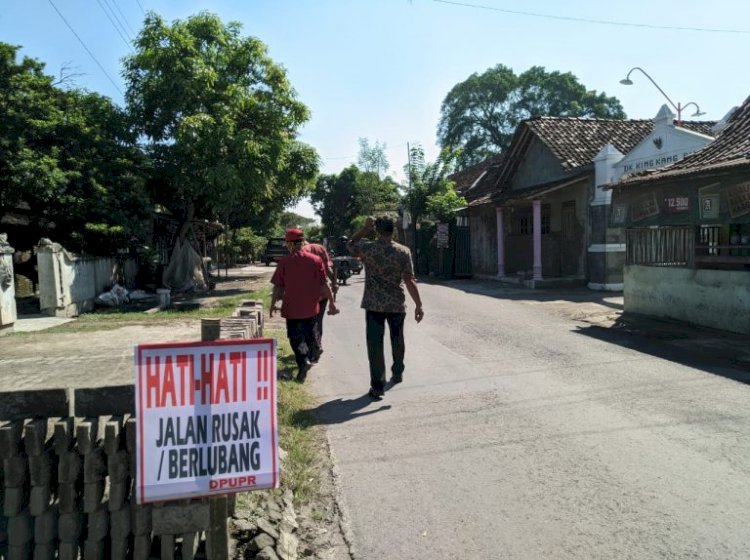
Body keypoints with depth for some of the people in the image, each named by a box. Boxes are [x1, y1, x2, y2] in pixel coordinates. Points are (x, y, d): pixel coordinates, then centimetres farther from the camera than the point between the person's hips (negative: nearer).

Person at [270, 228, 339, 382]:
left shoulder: (284, 261, -9)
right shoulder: (315, 260, -3)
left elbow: (278, 286, -5)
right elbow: (324, 284, -3)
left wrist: (273, 304, 7)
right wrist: (332, 302, 4)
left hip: (292, 308, -3)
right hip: (311, 307, 3)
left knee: (295, 337, 3)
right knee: (310, 335, 20)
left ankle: (304, 361, -18)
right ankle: (309, 358, 35)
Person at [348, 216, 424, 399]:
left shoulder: (367, 248, -6)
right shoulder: (403, 251, -6)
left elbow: (351, 244, 16)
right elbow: (409, 280, -10)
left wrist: (365, 228, 14)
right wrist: (419, 305, -6)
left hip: (374, 304, -1)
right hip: (397, 304, 1)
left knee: (375, 344, 3)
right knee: (397, 340, 22)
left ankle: (377, 386, 2)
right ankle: (397, 374, 38)